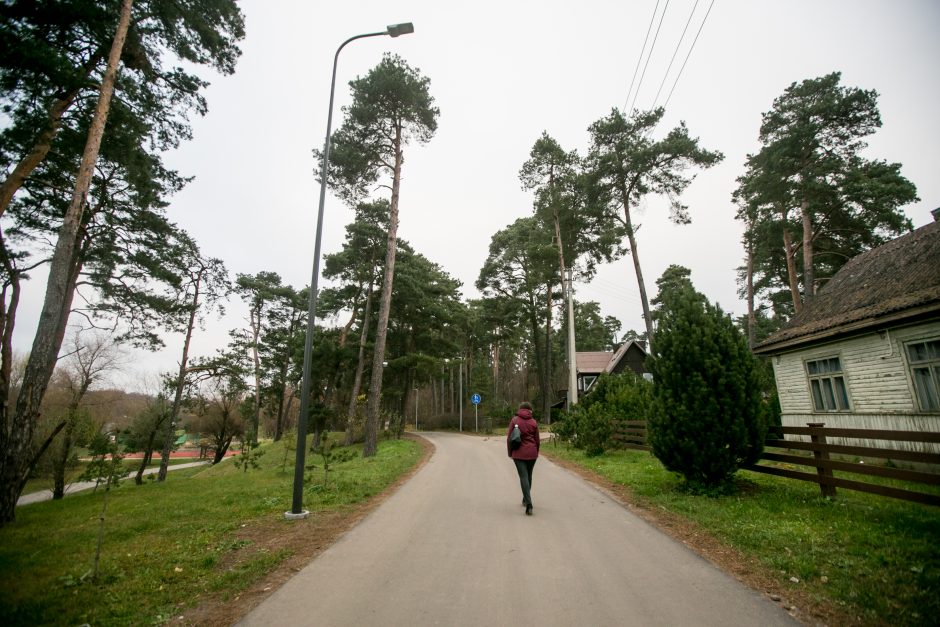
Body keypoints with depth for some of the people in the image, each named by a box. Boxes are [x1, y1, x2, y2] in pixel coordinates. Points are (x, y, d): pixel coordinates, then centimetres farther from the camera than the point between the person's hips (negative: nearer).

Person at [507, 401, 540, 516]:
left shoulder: (514, 420, -3)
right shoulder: (533, 422, 0)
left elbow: (509, 438, -3)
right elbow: (537, 440, 3)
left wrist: (510, 453, 9)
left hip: (519, 453, -2)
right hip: (532, 453, 2)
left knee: (523, 477, -4)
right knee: (528, 476, 19)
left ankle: (529, 504, -17)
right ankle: (526, 499, 33)